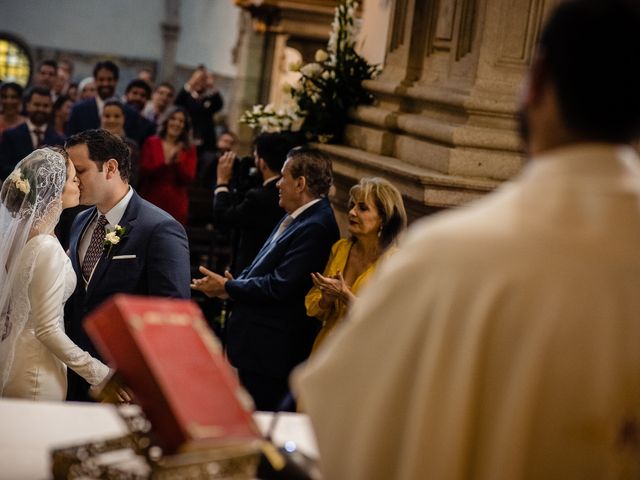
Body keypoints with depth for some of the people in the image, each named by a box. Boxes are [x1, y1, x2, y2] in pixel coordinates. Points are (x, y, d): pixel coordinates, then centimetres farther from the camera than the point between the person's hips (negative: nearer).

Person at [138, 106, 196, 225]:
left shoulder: (189, 149, 9)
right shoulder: (151, 143, 5)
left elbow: (188, 179, 1)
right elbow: (143, 171, -4)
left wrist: (178, 161, -15)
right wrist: (165, 162, -15)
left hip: (176, 205, 1)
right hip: (151, 202, -1)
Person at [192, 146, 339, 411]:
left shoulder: (316, 227, -22)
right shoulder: (295, 217, 11)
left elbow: (279, 286, -24)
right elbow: (264, 267, 17)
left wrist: (227, 286, -12)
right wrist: (232, 286, -1)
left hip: (271, 351, -10)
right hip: (257, 343, 10)